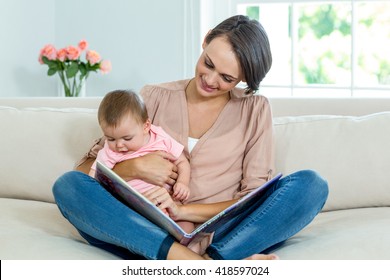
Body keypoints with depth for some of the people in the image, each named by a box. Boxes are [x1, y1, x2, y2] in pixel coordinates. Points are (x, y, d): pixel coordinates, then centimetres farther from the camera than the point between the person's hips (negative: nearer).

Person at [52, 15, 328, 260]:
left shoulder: (255, 109, 10)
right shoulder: (155, 97, 10)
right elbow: (86, 167, 8)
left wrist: (183, 210, -13)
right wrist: (134, 167, -13)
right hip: (152, 234, 1)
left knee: (311, 184, -21)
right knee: (68, 184, -24)